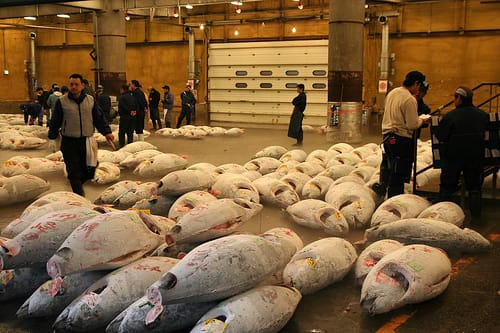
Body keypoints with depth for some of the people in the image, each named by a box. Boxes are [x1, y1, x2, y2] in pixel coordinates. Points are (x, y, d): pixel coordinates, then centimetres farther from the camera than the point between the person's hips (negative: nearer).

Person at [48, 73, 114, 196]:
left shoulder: (90, 100, 7)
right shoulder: (62, 101, -1)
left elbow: (99, 118, 12)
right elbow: (55, 121, 4)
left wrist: (106, 132, 3)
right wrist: (52, 138, 3)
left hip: (87, 141, 2)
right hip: (69, 142, -2)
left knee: (89, 170, 5)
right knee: (74, 172, -4)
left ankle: (77, 185, 35)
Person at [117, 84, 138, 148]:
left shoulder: (121, 97, -8)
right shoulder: (132, 97, 11)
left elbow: (124, 106, -16)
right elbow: (136, 106, 6)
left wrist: (130, 111, -9)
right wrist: (134, 111, -5)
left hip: (124, 117, -6)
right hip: (133, 117, 6)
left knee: (121, 133, 1)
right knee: (130, 132, 10)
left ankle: (121, 146, -2)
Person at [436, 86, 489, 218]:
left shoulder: (449, 116, -16)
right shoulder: (483, 115, -2)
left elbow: (440, 137, -12)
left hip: (453, 157, -3)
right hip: (476, 156, 3)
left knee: (447, 186, 10)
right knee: (474, 187, 14)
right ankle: (476, 214, 14)